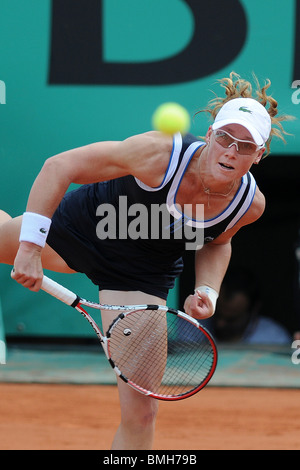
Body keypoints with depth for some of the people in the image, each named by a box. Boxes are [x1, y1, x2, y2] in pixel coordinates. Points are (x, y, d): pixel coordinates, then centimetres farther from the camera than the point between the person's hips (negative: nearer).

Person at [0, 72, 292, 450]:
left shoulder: (250, 203, -22)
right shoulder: (158, 154, -35)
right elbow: (59, 167, -28)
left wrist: (207, 292, -13)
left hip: (141, 274, 1)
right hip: (79, 230, -1)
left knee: (140, 412, -8)